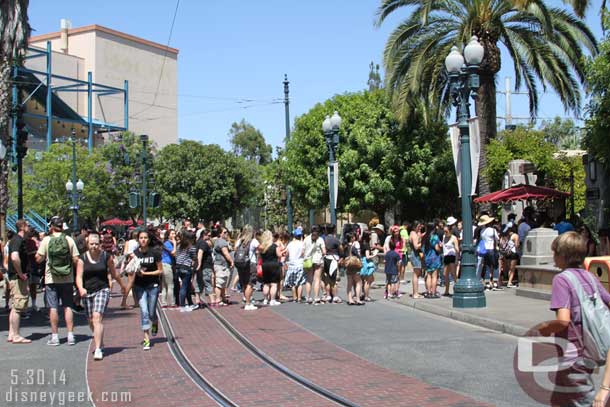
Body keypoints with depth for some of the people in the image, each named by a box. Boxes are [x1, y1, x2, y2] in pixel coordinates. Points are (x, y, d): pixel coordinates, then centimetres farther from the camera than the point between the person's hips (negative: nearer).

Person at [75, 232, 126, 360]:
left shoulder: (106, 256, -2)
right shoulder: (82, 259, 0)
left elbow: (114, 273, 12)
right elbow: (79, 277, -6)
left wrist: (122, 285, 24)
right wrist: (81, 288, -25)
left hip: (102, 290, -3)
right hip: (87, 292, 3)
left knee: (97, 317, -18)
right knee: (91, 321, 12)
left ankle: (98, 349, -19)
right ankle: (100, 343, 37)